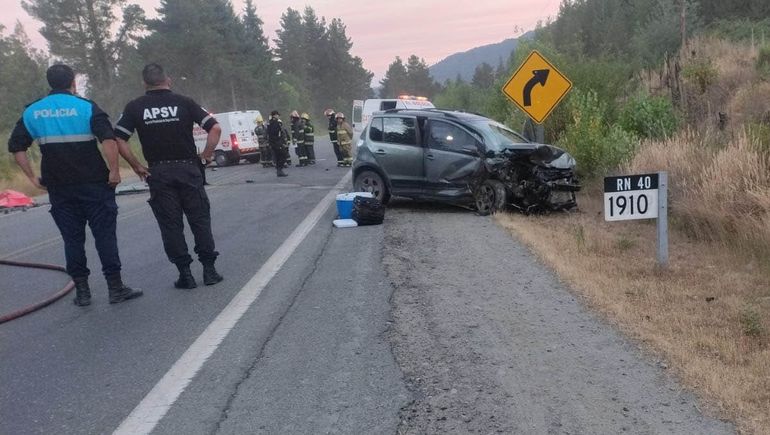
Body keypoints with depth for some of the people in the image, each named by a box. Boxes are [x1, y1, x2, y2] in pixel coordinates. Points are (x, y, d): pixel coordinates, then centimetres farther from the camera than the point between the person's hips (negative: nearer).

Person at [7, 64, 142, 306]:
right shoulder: (86, 107, -5)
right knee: (105, 235, 2)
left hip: (58, 188, 3)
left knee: (72, 238, 10)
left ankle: (82, 291, 13)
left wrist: (33, 178, 10)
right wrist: (114, 171, -13)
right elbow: (109, 140, -19)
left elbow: (16, 148, 7)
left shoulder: (32, 112, 7)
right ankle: (115, 288, 4)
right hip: (94, 185, -3)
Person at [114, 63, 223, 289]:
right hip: (188, 169, 0)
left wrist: (136, 166, 1)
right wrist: (206, 155, 2)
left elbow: (118, 140, -6)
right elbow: (215, 128, -7)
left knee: (170, 225, 7)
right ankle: (209, 269, 9)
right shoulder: (184, 102, 0)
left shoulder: (134, 107, 1)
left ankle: (185, 274, 8)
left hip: (158, 173, 0)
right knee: (200, 220, 9)